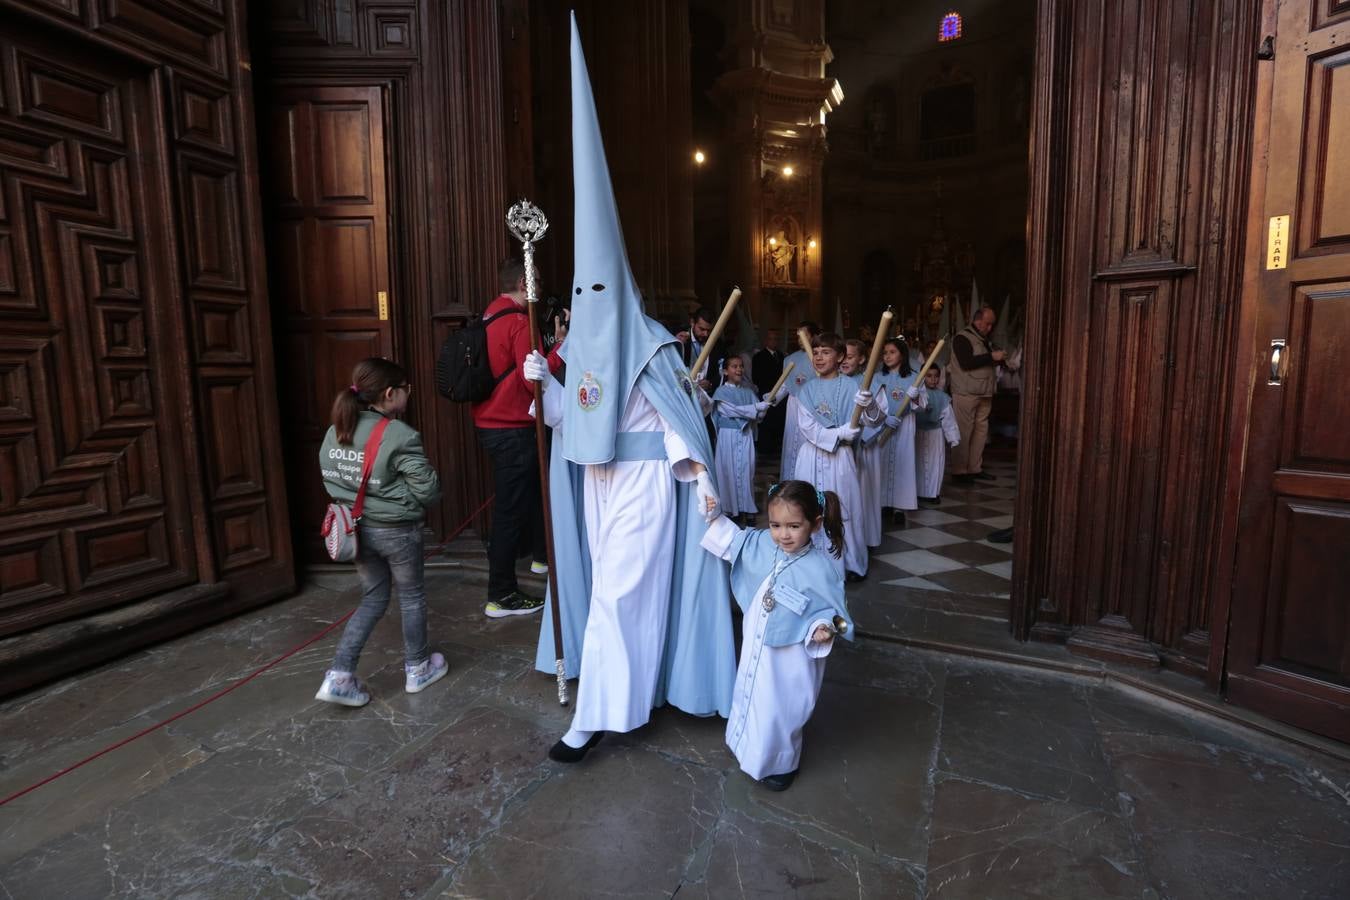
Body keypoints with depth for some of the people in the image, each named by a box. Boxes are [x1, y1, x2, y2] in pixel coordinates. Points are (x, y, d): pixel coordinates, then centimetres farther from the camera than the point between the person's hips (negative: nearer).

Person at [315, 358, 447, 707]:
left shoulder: (335, 432, 1)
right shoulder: (399, 436, -21)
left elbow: (330, 478, 8)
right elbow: (427, 489, -19)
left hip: (357, 528, 6)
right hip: (396, 531, -6)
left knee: (373, 599, 20)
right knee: (411, 597, 14)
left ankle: (339, 675, 15)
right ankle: (417, 668, 30)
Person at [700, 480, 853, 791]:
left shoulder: (820, 568, -26)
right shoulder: (760, 544, -12)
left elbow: (830, 608, -15)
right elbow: (733, 539, 6)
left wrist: (823, 627, -34)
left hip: (791, 658, -5)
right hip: (756, 648, 6)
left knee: (780, 711, 13)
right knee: (751, 698, 27)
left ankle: (781, 763, 43)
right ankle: (751, 747, 56)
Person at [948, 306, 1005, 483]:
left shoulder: (984, 339, 20)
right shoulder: (962, 338, -7)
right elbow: (966, 363, -19)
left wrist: (997, 359, 8)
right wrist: (991, 357, -17)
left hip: (983, 394, 8)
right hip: (965, 394, -8)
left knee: (981, 430, 5)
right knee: (963, 432, -5)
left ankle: (975, 468, 13)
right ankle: (958, 470, 0)